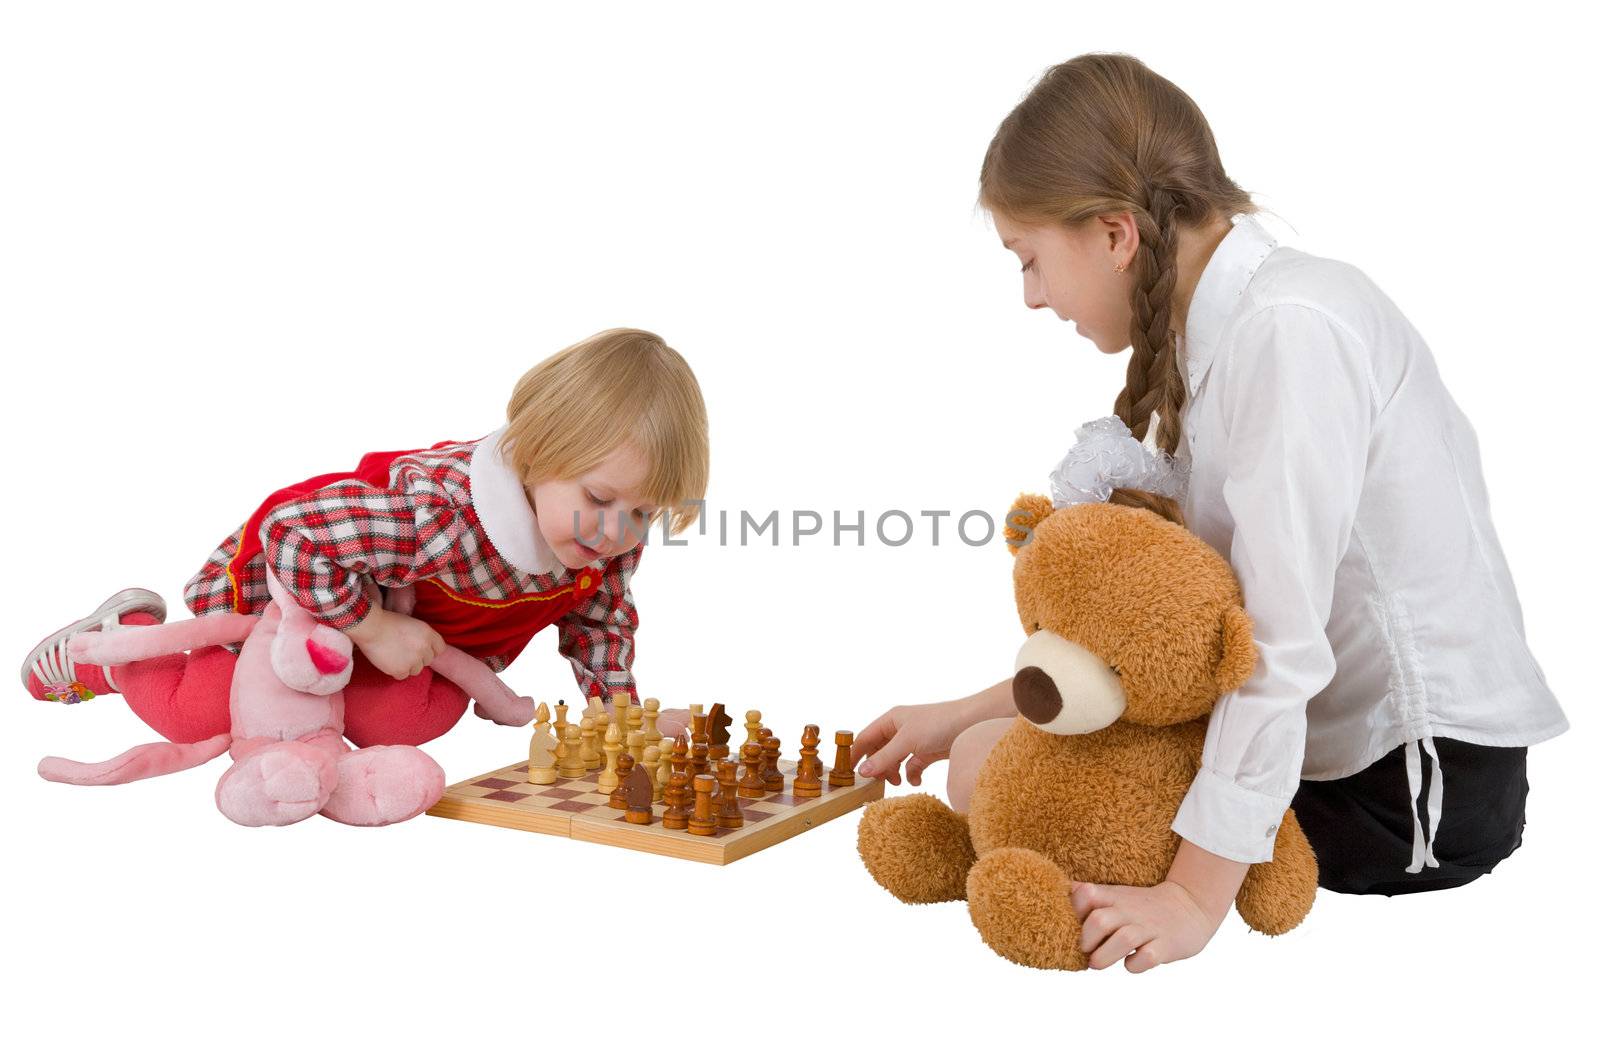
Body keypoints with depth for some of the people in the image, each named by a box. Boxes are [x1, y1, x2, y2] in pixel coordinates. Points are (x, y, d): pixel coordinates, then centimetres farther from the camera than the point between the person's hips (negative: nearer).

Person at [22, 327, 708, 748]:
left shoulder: (616, 544, -24)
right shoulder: (444, 514, -48)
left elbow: (599, 616, -2)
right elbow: (291, 532, -43)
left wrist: (620, 709, -10)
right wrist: (373, 629, -36)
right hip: (286, 578, -6)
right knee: (198, 714, -1)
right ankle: (123, 635, 29)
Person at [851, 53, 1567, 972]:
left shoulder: (1293, 326, -21)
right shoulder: (1215, 334, 8)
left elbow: (1278, 642, -26)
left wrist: (1196, 897, -23)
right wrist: (961, 715, 10)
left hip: (1420, 774, -8)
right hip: (1319, 733, 8)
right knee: (985, 752, 6)